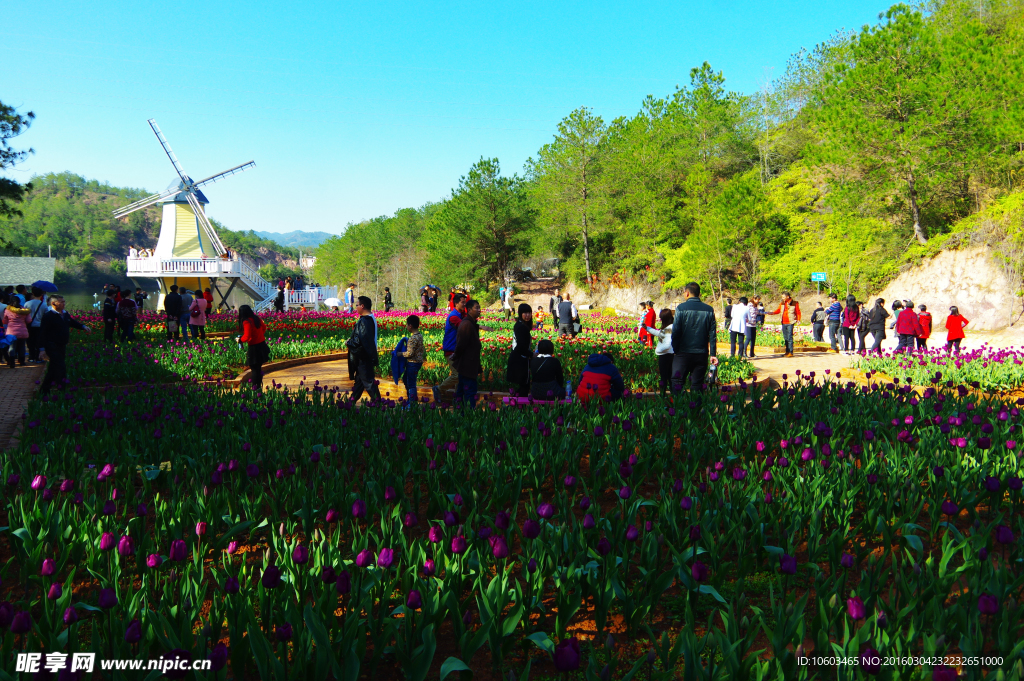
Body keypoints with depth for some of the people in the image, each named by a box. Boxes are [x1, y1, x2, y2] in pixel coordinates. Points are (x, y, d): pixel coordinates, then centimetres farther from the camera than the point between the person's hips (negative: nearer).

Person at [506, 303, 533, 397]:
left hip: (516, 358, 10)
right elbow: (522, 347, -23)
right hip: (520, 360, -10)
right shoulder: (522, 327, -20)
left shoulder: (518, 325, 11)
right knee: (524, 386, -2)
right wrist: (532, 354, -12)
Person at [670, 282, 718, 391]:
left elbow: (675, 332, -8)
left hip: (683, 353, -3)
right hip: (702, 355, 3)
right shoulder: (709, 310, 3)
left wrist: (675, 349, 3)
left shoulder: (681, 308, -7)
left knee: (677, 384, 4)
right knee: (697, 386, 9)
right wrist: (713, 354, 7)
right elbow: (713, 334, 3)